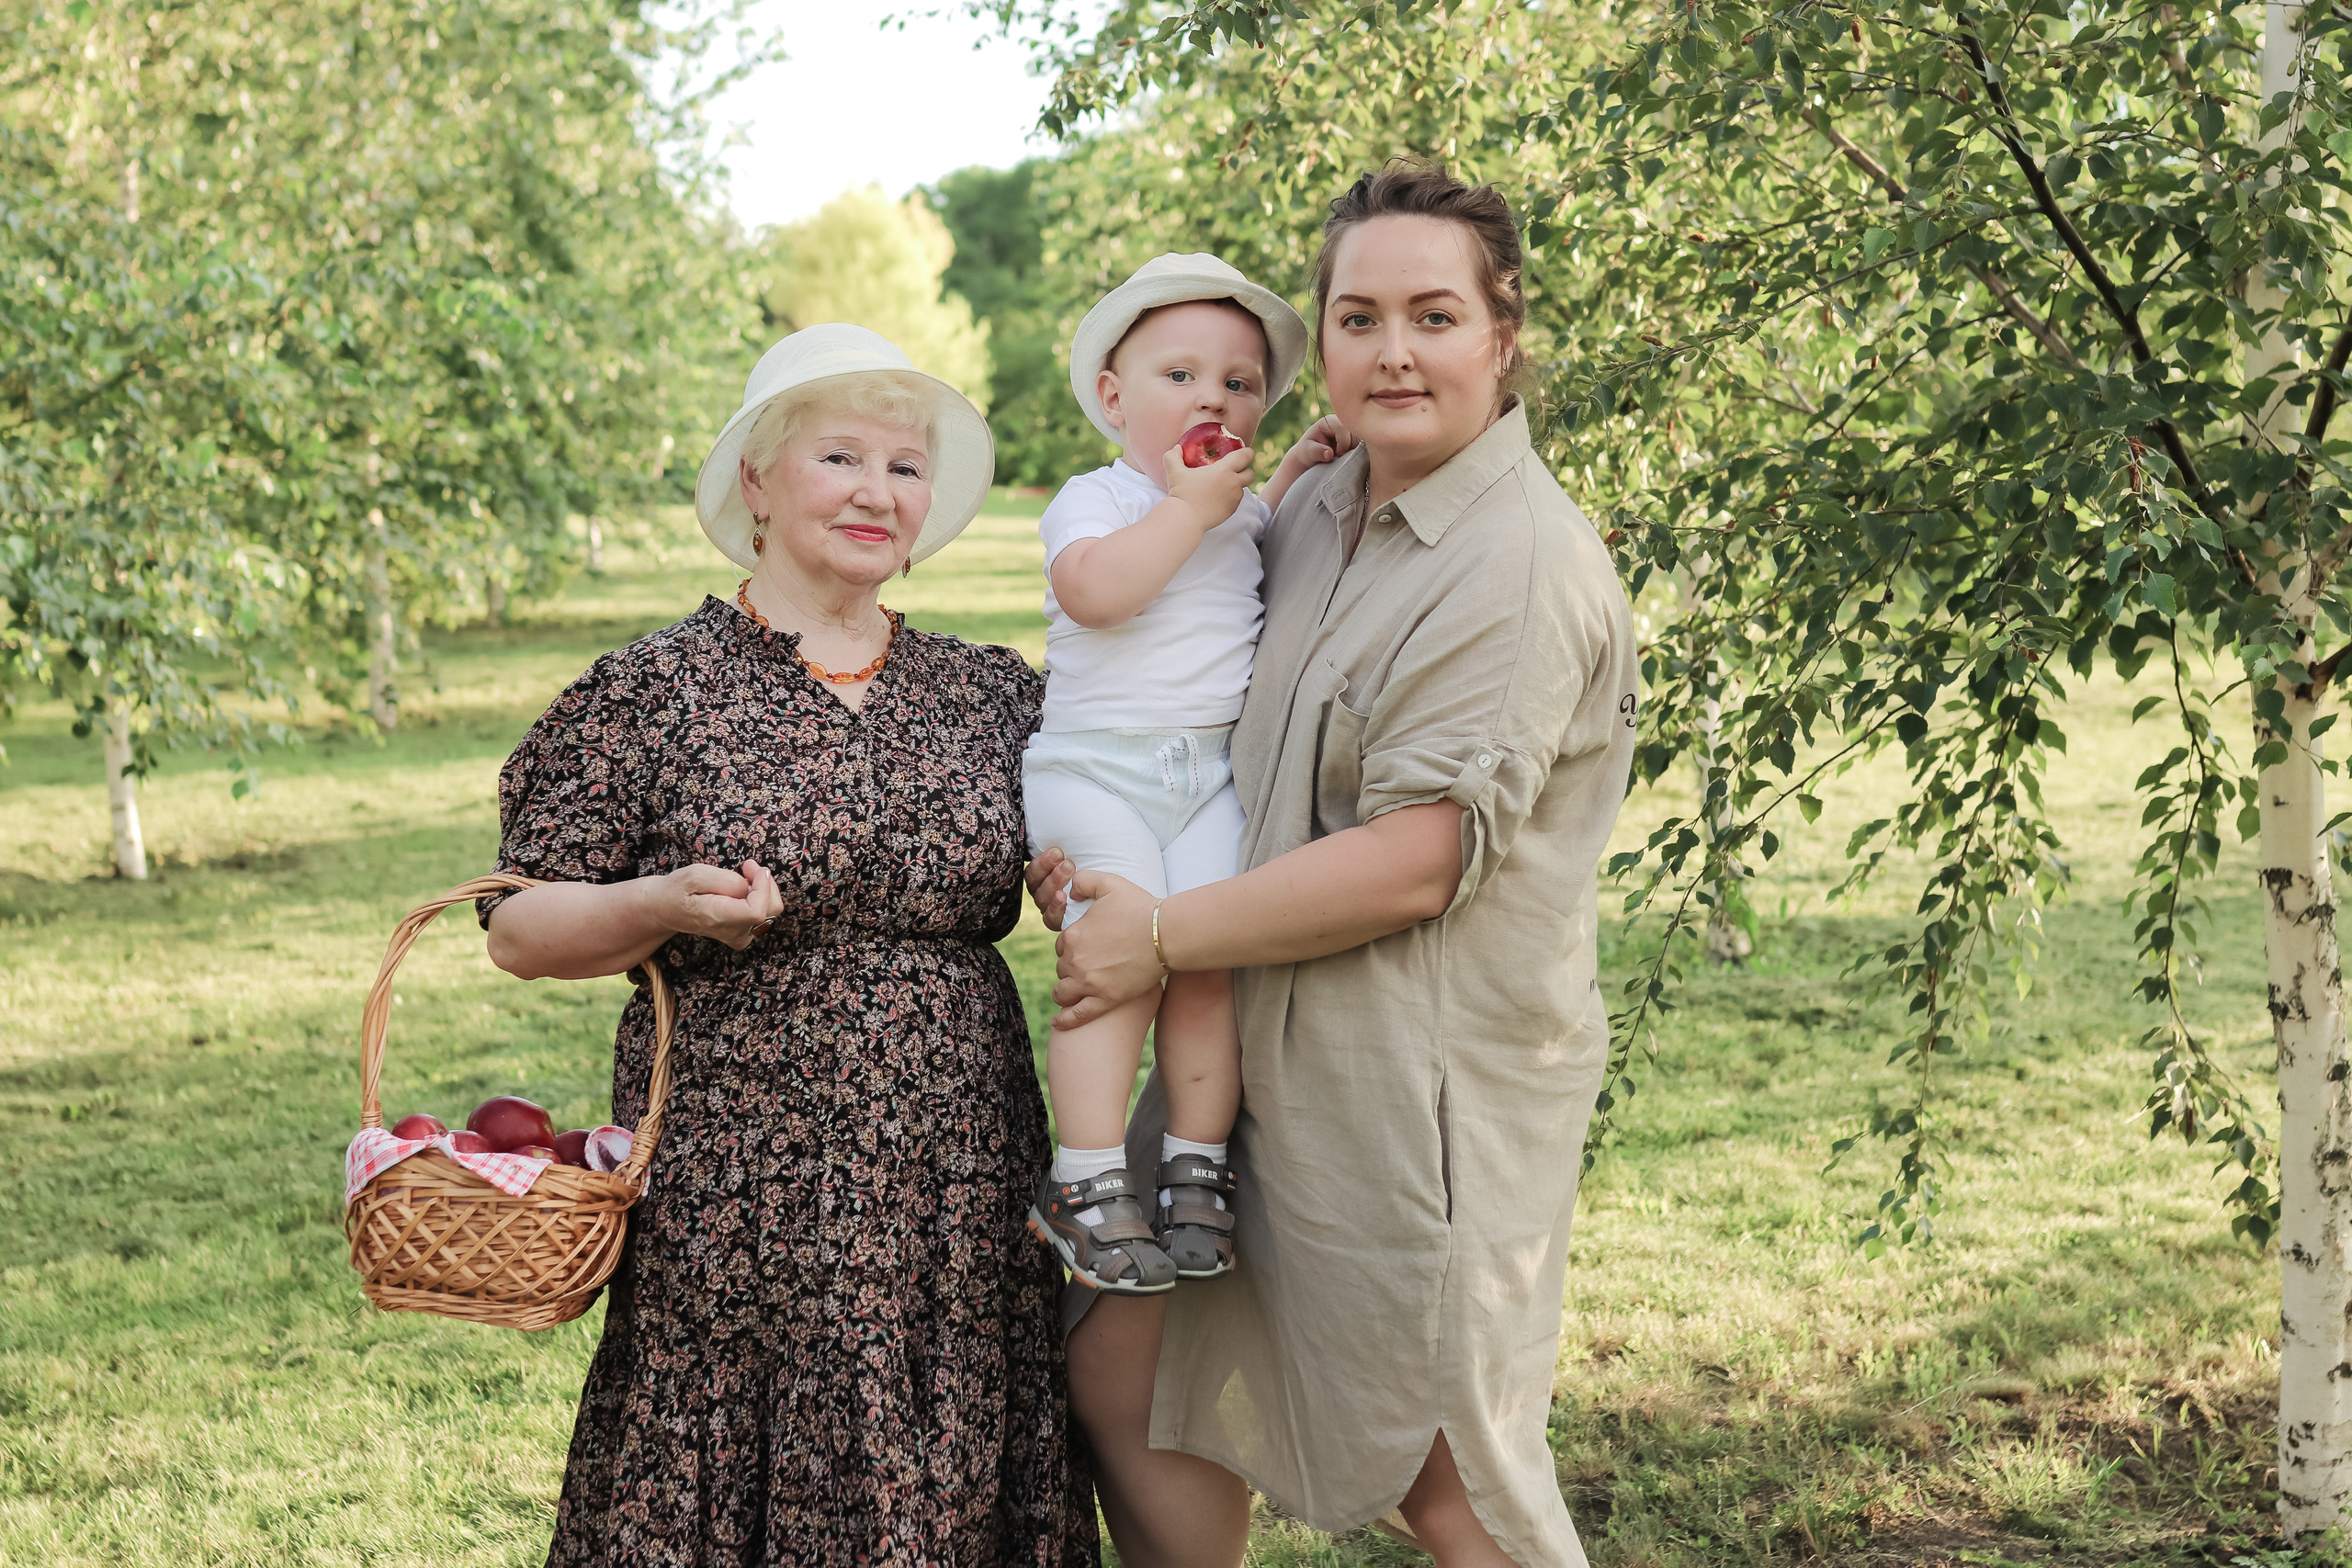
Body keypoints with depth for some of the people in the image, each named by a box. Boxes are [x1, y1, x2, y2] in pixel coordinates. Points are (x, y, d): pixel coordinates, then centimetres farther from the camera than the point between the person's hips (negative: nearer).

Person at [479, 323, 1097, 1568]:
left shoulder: (993, 695, 10)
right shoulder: (655, 692, -1)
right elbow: (519, 929, 0)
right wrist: (667, 906, -17)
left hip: (959, 1199, 3)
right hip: (735, 1212, -3)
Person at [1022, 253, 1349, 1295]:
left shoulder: (1245, 509, 18)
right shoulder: (1094, 500, -2)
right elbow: (1094, 588, -22)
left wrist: (1297, 474, 22)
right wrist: (1190, 507, -16)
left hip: (1216, 770, 5)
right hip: (1099, 766, -5)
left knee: (1213, 963, -9)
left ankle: (1196, 1171, 0)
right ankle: (1084, 1185, -10)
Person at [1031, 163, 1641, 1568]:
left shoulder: (1528, 566, -17)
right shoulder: (1318, 512, 9)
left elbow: (1417, 860, -23)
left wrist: (1165, 936, -15)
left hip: (1433, 1081, -8)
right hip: (1265, 1057, 9)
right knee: (1122, 1369, 14)